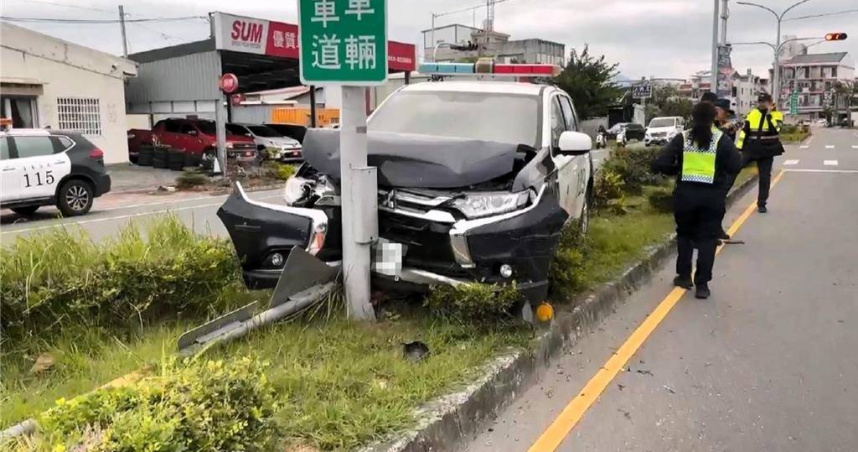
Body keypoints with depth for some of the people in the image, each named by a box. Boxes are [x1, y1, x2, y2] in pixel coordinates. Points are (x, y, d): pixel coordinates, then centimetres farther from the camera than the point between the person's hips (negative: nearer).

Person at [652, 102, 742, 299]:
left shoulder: (682, 138, 0)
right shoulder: (721, 139, -1)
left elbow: (660, 164, -7)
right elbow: (736, 166, -8)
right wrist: (721, 170, 12)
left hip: (685, 193, 1)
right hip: (712, 196, -1)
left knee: (684, 234, 20)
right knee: (707, 238, 6)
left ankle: (684, 276, 25)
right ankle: (702, 284, 3)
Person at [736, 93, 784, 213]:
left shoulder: (777, 114, -4)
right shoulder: (752, 114, 5)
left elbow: (775, 129, -22)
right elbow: (744, 130, 9)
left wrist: (769, 114, -23)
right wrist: (739, 147, 5)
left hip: (767, 151, -2)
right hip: (751, 149, 2)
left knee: (765, 178, 4)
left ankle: (761, 204, 13)